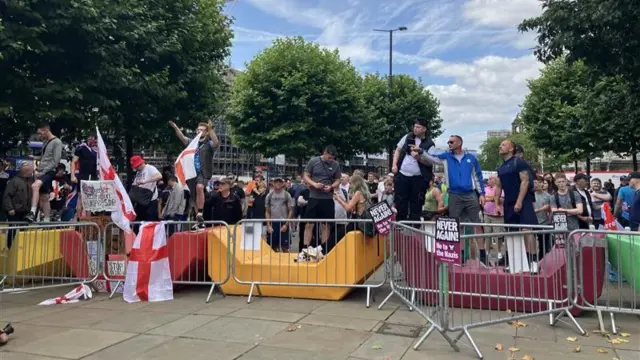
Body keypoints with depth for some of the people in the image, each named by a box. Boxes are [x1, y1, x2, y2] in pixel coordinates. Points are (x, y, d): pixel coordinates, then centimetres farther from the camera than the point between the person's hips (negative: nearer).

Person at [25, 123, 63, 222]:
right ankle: (46, 220, 16)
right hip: (41, 172, 9)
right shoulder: (45, 142, 17)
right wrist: (35, 158, 7)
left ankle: (32, 213, -40)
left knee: (35, 186, -33)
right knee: (44, 198, 10)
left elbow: (56, 161, -14)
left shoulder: (57, 142, -8)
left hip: (49, 172, -9)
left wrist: (43, 172, -16)